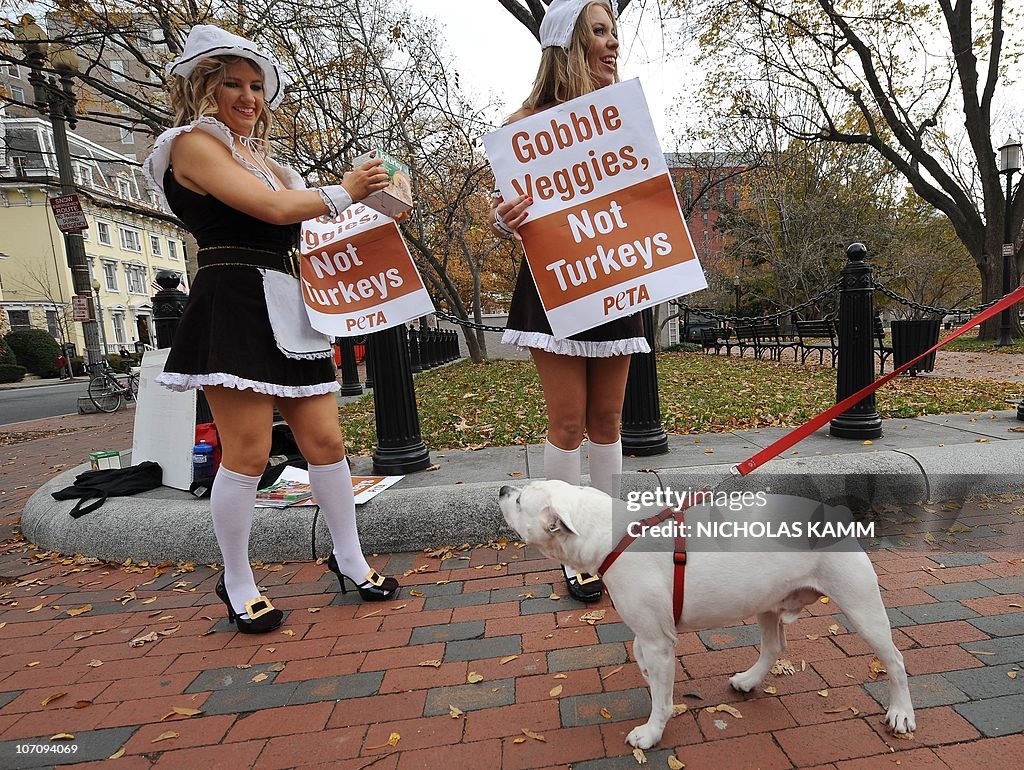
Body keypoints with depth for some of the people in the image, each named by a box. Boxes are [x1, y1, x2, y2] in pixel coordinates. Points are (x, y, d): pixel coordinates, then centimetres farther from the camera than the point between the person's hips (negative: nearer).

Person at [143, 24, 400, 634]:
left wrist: (364, 200, 12)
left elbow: (296, 232, 22)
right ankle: (238, 585, 14)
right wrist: (342, 192, 0)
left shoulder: (258, 156, 24)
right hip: (235, 305, -7)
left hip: (287, 308, 8)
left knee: (326, 442, 4)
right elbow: (276, 208, -14)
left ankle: (350, 561, 18)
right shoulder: (194, 143, -1)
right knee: (248, 453, -6)